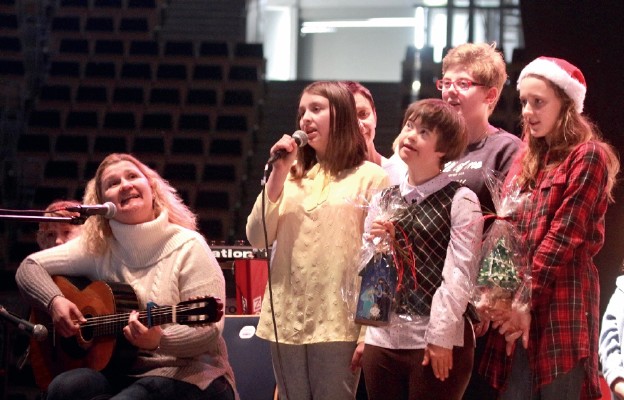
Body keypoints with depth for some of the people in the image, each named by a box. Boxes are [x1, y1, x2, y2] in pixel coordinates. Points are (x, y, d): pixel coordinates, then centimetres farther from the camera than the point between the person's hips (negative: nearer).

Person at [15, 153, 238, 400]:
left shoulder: (188, 247, -6)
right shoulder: (97, 248, 7)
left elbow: (209, 330, -14)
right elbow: (30, 267, 13)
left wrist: (159, 340, -33)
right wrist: (54, 301, -8)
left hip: (189, 376, -5)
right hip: (123, 372, 5)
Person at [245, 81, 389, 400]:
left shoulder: (371, 177, -1)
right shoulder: (292, 176, 14)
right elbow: (258, 239, 5)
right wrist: (278, 174, -2)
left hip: (338, 323, -5)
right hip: (286, 320, 5)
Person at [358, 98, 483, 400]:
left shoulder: (460, 201, -3)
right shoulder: (384, 199, 14)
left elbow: (459, 274, -9)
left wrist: (441, 337, -14)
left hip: (437, 341, -5)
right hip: (382, 338, 5)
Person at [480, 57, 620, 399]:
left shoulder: (587, 156, -4)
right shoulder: (525, 160, 20)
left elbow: (565, 236, -11)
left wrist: (527, 300, -13)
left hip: (561, 305, -7)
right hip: (515, 307, 7)